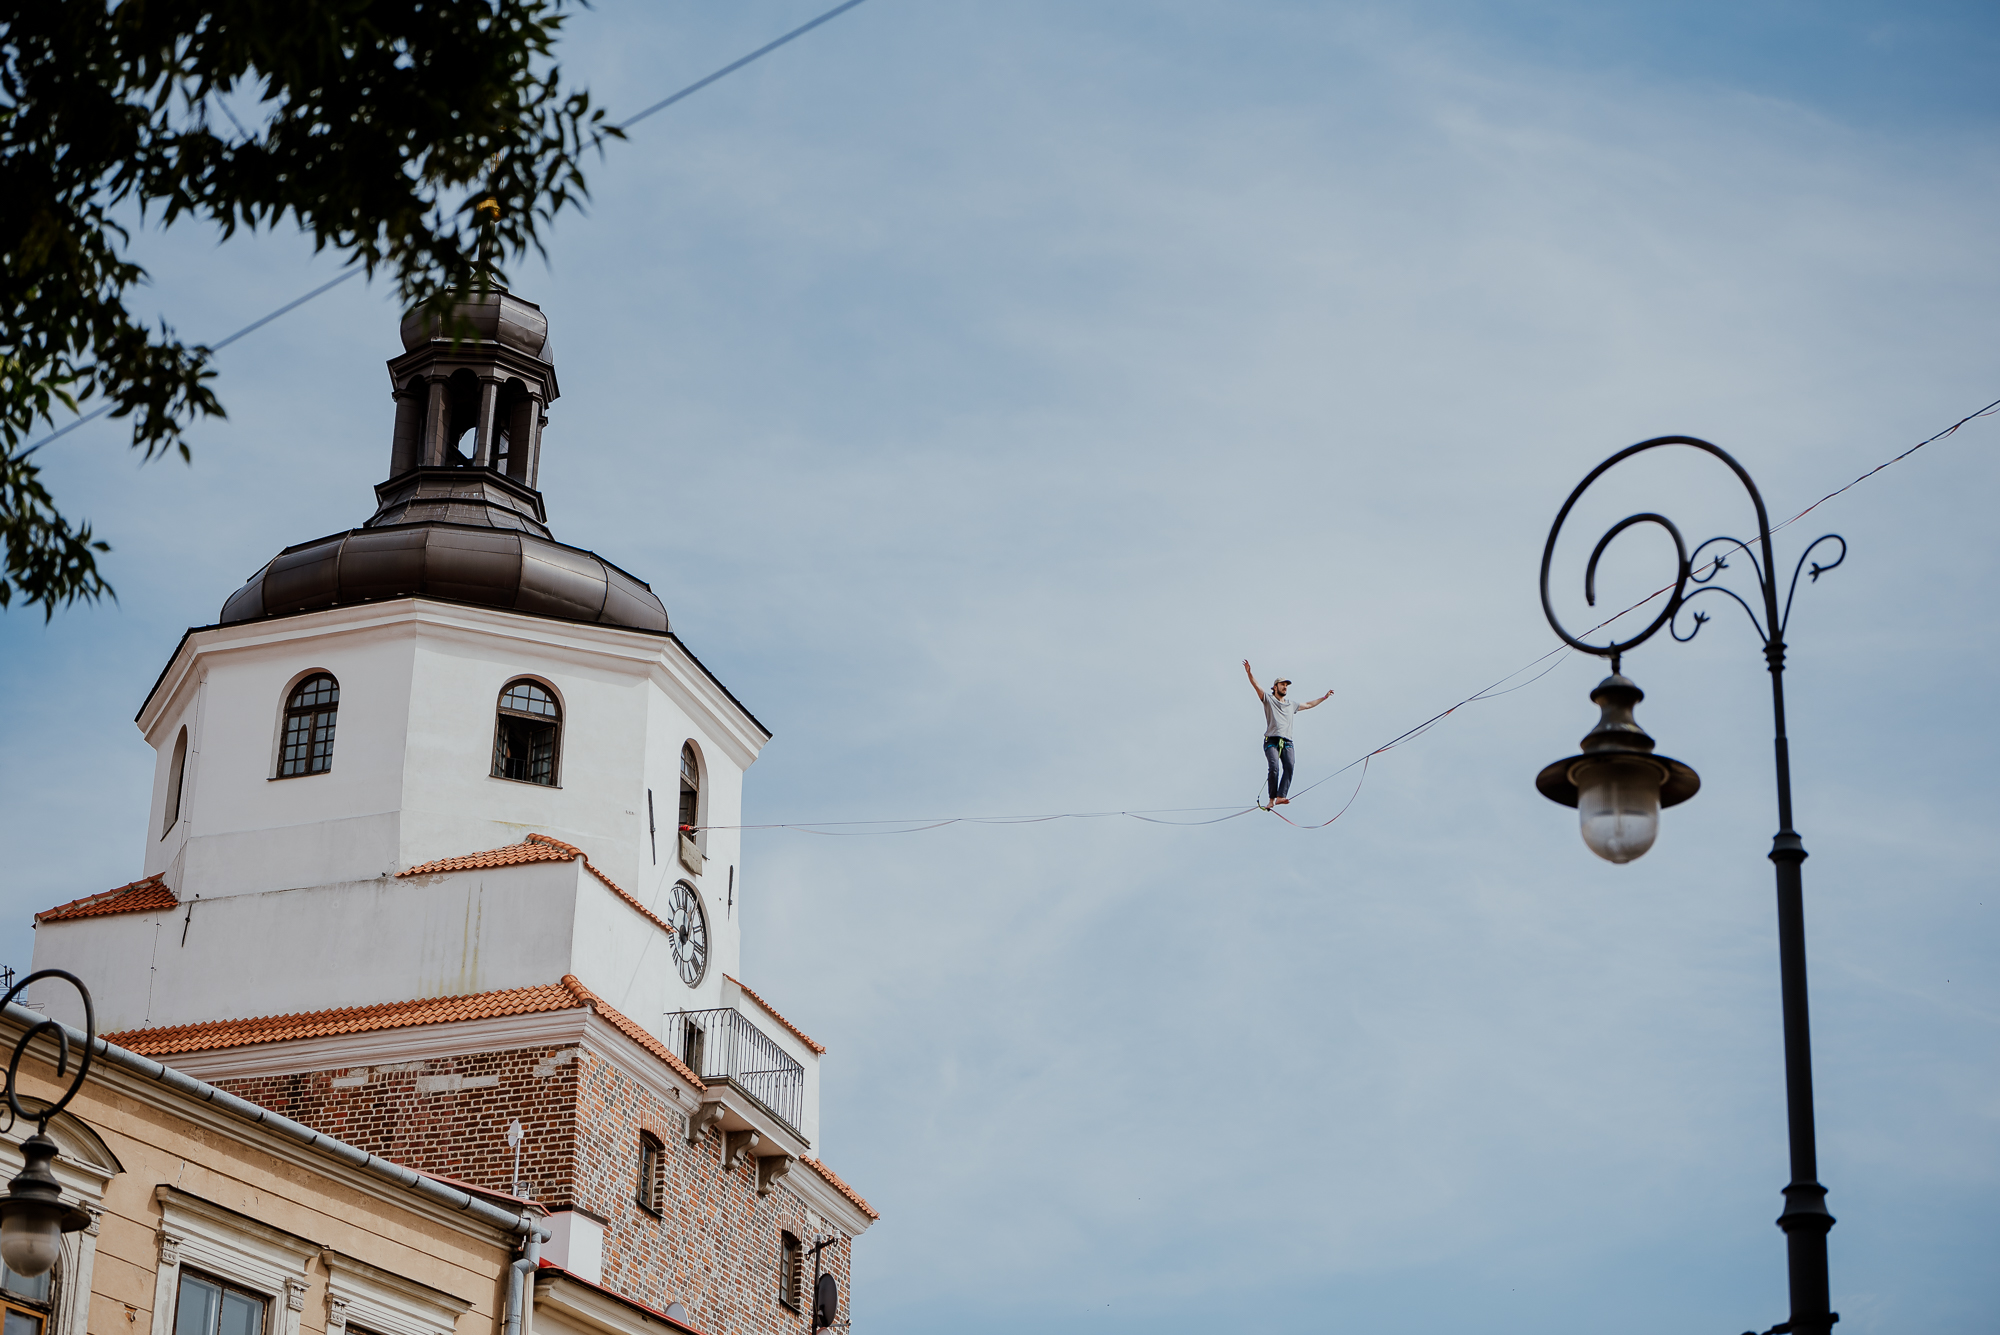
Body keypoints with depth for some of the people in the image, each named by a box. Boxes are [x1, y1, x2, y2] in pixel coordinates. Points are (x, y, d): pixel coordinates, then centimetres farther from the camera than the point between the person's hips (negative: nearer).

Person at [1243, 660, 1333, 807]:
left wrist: (1324, 698, 47)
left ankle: (1280, 796, -30)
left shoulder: (1291, 704, 29)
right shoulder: (1268, 699, 14)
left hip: (1287, 742, 4)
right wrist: (1249, 672, -15)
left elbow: (1308, 705, 44)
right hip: (1272, 740, -4)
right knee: (1274, 768, -21)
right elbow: (1256, 685, 1)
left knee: (1289, 767, -20)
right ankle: (1272, 799, -18)